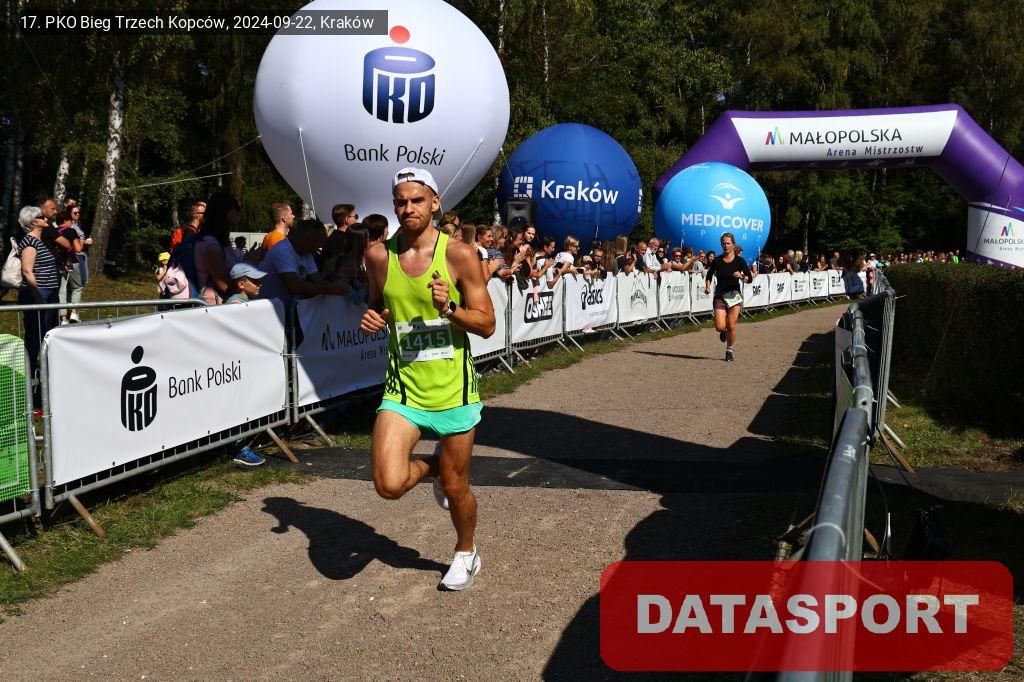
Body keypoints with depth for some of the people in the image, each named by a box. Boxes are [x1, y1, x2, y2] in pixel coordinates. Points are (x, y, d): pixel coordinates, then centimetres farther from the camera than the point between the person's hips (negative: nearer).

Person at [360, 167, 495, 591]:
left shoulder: (459, 254, -8)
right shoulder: (378, 256, 0)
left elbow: (487, 325, -6)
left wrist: (448, 308, -23)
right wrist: (372, 320, -5)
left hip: (452, 388, -2)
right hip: (404, 387, 2)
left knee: (456, 488, 10)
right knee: (389, 486, -15)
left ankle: (466, 553, 41)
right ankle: (432, 466, 21)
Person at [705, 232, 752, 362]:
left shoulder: (739, 261, -2)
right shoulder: (717, 261, 0)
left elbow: (750, 279, -3)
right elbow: (708, 276, 13)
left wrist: (741, 276, -23)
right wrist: (708, 287, -5)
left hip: (734, 294, -1)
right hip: (720, 296, 1)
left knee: (731, 326, -6)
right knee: (720, 327, -11)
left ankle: (729, 351, 15)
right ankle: (723, 332, 27)